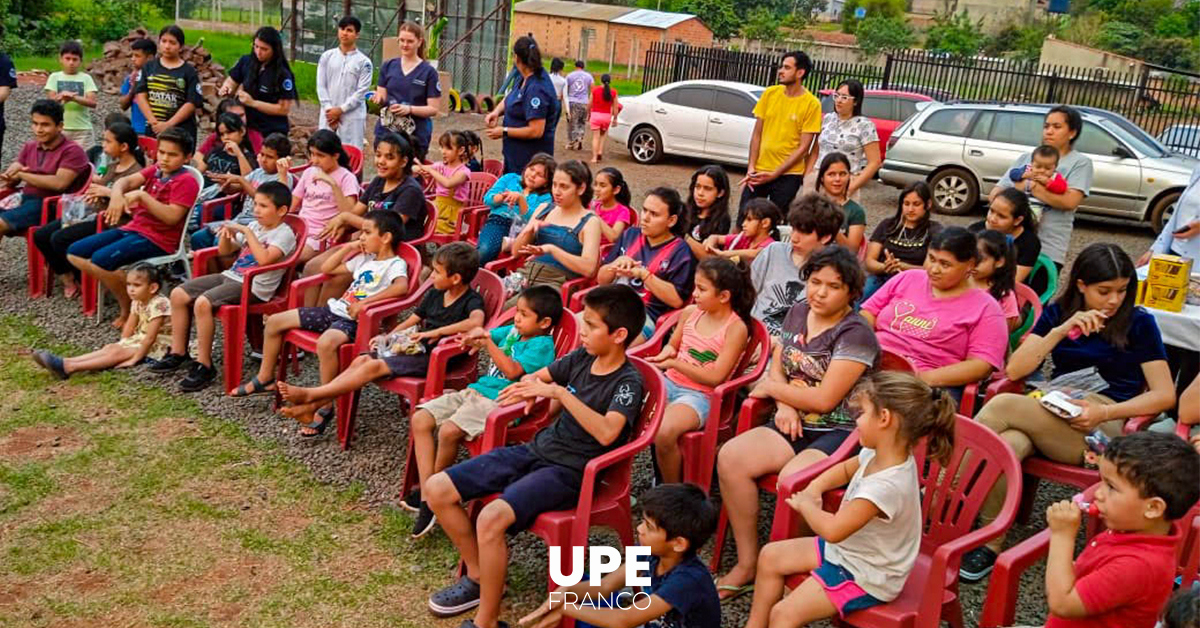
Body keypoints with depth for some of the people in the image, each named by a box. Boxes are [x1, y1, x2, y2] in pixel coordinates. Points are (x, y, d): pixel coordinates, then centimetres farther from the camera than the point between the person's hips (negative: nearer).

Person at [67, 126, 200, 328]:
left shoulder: (186, 181, -11)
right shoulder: (155, 170, 13)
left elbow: (172, 217, -21)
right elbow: (126, 181, -3)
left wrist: (142, 195, -22)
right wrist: (116, 195, -26)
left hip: (157, 240, -9)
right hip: (133, 228, 9)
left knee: (101, 260, -28)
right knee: (74, 253, 4)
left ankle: (131, 308, -6)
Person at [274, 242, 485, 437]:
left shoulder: (472, 300, -12)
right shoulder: (434, 293, 13)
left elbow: (476, 322, -35)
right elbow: (413, 320, 20)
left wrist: (436, 332, -32)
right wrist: (387, 337, 5)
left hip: (432, 357, -8)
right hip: (415, 346, 8)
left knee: (374, 366, -21)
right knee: (362, 360, -11)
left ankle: (308, 395, -20)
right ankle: (312, 408, -14)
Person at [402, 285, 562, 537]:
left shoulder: (542, 346, -9)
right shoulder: (512, 331, 15)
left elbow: (512, 370, -21)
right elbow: (480, 337, 24)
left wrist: (487, 342, -19)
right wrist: (475, 337, -1)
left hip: (499, 401, -9)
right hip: (476, 390, 9)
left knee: (449, 431, -30)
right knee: (420, 419, -5)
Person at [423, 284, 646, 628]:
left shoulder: (628, 382, -13)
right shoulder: (582, 357, 6)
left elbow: (606, 433, -31)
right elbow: (537, 377, 22)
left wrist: (559, 392, -29)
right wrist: (526, 387, -3)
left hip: (569, 471, -8)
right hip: (536, 449, 8)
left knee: (491, 518, -33)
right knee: (437, 489, -1)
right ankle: (478, 576, 16)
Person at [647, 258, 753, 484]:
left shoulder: (736, 328, -10)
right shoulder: (690, 313, 6)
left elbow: (715, 378, -14)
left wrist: (674, 363, -19)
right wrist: (667, 353, -1)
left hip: (699, 395, -6)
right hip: (669, 382, 7)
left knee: (664, 433, -34)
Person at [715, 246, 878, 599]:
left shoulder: (856, 334, -11)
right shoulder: (798, 313, 12)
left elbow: (824, 399, -16)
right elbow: (776, 367, 16)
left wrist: (771, 388, -4)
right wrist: (784, 404, -5)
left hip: (841, 433, -7)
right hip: (796, 424, 7)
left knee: (792, 480, -35)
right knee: (730, 457, -18)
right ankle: (747, 564, -7)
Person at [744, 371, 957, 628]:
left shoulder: (886, 486, -36)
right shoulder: (877, 454, -8)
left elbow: (832, 530, -38)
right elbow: (846, 468, 17)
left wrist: (805, 504, -19)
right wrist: (813, 489, -1)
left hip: (866, 576, -10)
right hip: (847, 549, 10)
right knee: (771, 556, 13)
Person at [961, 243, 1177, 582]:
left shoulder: (1139, 323, 6)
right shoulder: (1058, 313, 14)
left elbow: (1165, 395, 1)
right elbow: (1014, 370, 2)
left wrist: (1105, 412, -14)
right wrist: (1061, 331, -10)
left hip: (1108, 427, -3)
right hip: (1057, 414, 3)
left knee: (1003, 405, -29)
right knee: (1010, 443, -35)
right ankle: (990, 543, -25)